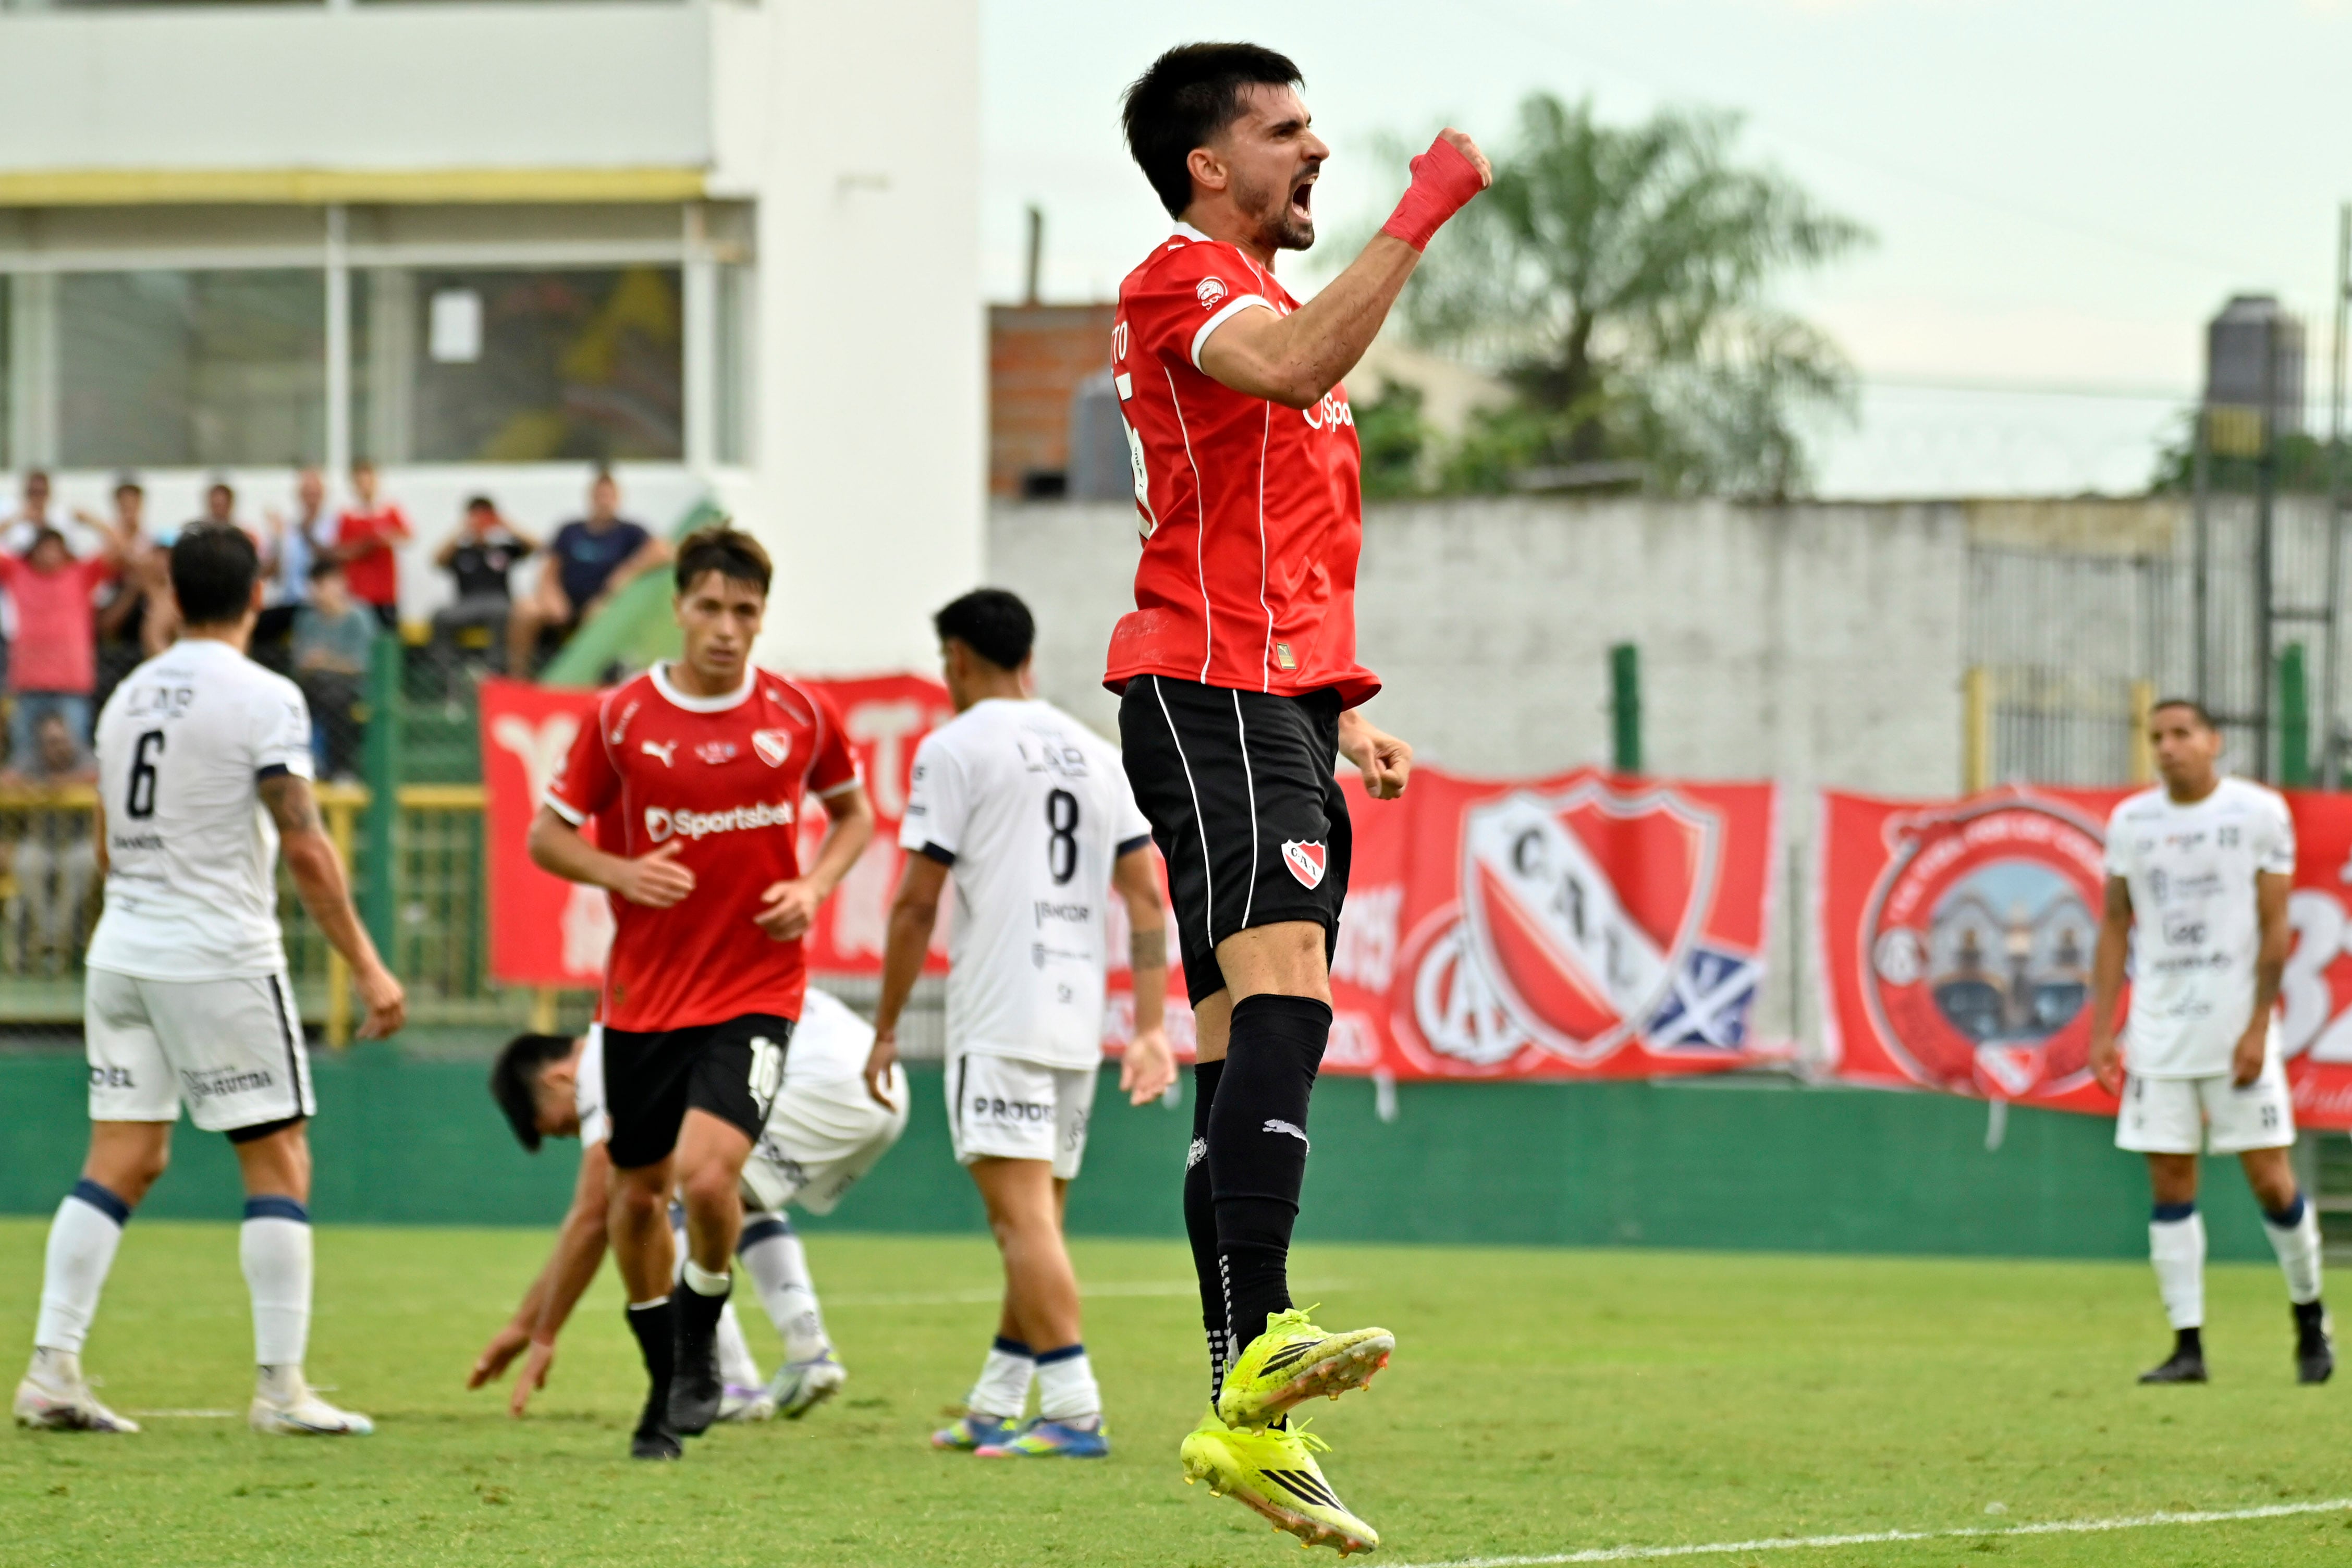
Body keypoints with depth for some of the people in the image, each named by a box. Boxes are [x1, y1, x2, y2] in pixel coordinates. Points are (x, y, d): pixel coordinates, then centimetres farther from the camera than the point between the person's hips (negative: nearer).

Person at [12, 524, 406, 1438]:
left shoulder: (128, 697, 12)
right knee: (279, 1161, 1)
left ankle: (52, 1370, 0)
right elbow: (304, 849, -14)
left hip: (121, 951, 6)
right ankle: (281, 1386, -3)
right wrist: (367, 969, -10)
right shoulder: (264, 700, -9)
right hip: (222, 954, -6)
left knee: (123, 1160, 8)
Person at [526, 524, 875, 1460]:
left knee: (709, 1173, -20)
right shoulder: (623, 717, -3)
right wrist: (621, 873, -15)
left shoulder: (800, 716, -1)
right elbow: (547, 836, 4)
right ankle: (664, 1383, 31)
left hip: (756, 988, -2)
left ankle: (700, 1346, 9)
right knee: (639, 1190, 10)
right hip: (644, 993, 2)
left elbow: (853, 812, 16)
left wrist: (813, 888, -3)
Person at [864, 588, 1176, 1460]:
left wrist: (886, 1028, 1)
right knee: (1035, 1225, 13)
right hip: (1078, 1026, 7)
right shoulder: (1098, 756, 15)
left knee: (1024, 1215, -12)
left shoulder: (955, 748, -4)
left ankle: (1073, 1410, -20)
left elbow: (918, 904, -6)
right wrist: (1151, 1029, 13)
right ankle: (993, 1410, 19)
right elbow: (1147, 901, 12)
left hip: (998, 1020, -7)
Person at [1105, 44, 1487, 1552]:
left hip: (1281, 711, 10)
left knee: (1252, 1039, 6)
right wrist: (1424, 212, -23)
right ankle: (1261, 1342, -39)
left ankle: (1245, 1423, 4)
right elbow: (1296, 366, -27)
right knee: (1285, 984, -26)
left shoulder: (1261, 299, 28)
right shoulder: (1184, 279, -4)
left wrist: (1345, 708, 24)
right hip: (1211, 692, -10)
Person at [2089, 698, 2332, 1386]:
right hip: (2159, 1031, 3)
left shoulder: (2259, 813, -2)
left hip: (2237, 1026, -3)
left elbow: (2275, 927, -4)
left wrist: (2258, 1028, -11)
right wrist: (2102, 1032, 5)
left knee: (2270, 1178, -4)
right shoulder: (2130, 822, 8)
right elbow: (2115, 929, 12)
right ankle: (2188, 1345, 2)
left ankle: (2309, 1317, 17)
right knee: (2170, 1185, -1)